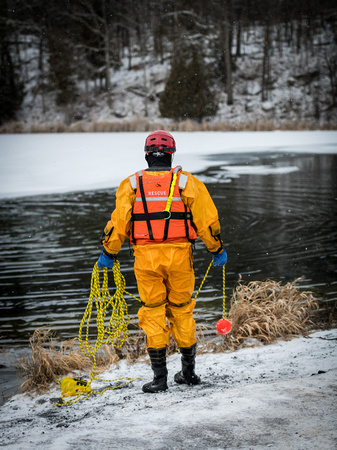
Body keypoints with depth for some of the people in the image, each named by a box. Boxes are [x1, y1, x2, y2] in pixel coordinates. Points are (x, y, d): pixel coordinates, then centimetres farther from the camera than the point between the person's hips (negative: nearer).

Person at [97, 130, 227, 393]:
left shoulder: (131, 184, 3)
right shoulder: (187, 182, 3)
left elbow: (118, 221, 1)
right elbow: (207, 219, 2)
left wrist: (109, 254, 12)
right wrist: (217, 250, 13)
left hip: (146, 256, 0)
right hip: (179, 255, 1)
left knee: (153, 312, 7)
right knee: (181, 310, 14)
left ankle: (160, 377, 5)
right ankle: (189, 371, 24)